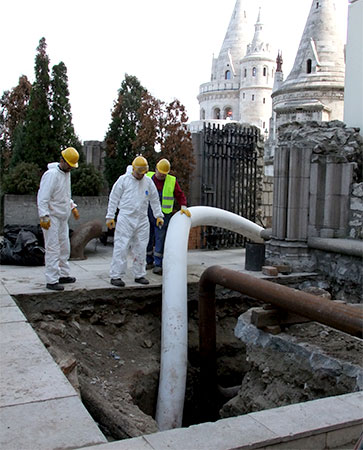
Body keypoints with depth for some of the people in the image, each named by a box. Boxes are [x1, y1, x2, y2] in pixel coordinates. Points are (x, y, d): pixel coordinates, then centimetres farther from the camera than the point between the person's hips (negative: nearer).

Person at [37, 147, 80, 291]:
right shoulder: (51, 174, -16)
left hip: (63, 218, 9)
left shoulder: (67, 173, 13)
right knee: (53, 249, -7)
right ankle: (52, 281, -2)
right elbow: (42, 197, -21)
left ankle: (63, 275, 26)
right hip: (51, 218, -9)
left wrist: (73, 207, 17)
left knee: (64, 247, 15)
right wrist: (44, 217, -25)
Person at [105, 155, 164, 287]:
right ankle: (116, 276, -2)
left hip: (142, 220, 4)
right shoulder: (123, 180, -1)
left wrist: (159, 215, 14)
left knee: (141, 249, 8)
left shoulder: (148, 182, 11)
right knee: (121, 247, -7)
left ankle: (139, 275, 19)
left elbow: (155, 200, 20)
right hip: (125, 218, -4)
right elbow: (113, 199, 1)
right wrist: (110, 217, -2)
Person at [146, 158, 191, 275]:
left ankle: (158, 265, -2)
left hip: (163, 215, -2)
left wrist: (183, 207, -12)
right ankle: (149, 262, 20)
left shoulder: (172, 181, 0)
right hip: (147, 214, 2)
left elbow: (180, 196, 4)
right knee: (147, 239, 7)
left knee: (160, 239, -5)